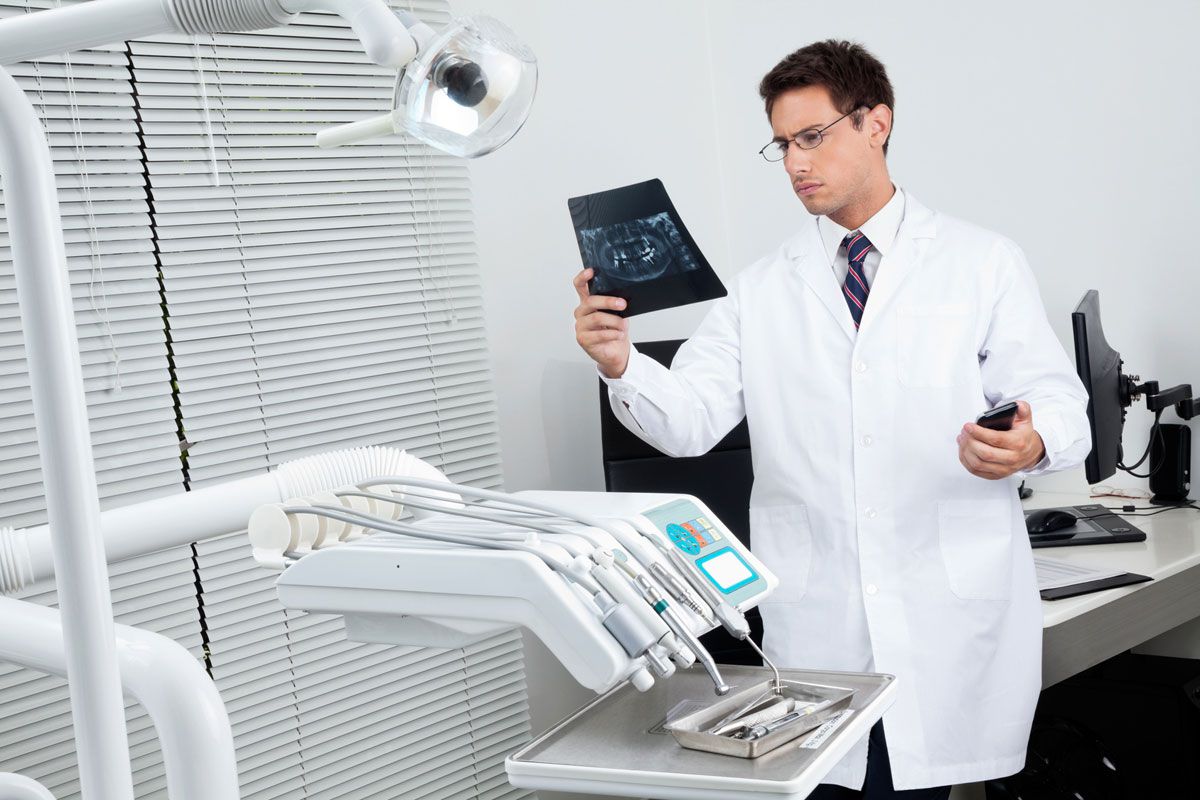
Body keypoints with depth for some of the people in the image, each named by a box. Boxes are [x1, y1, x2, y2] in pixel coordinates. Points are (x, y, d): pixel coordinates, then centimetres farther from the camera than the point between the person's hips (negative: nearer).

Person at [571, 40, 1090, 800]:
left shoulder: (983, 265, 4)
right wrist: (621, 364, -18)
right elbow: (690, 420, 1)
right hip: (815, 618, 2)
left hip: (949, 616, -1)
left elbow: (1056, 398, 1)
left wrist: (1033, 443, -22)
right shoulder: (763, 290, 9)